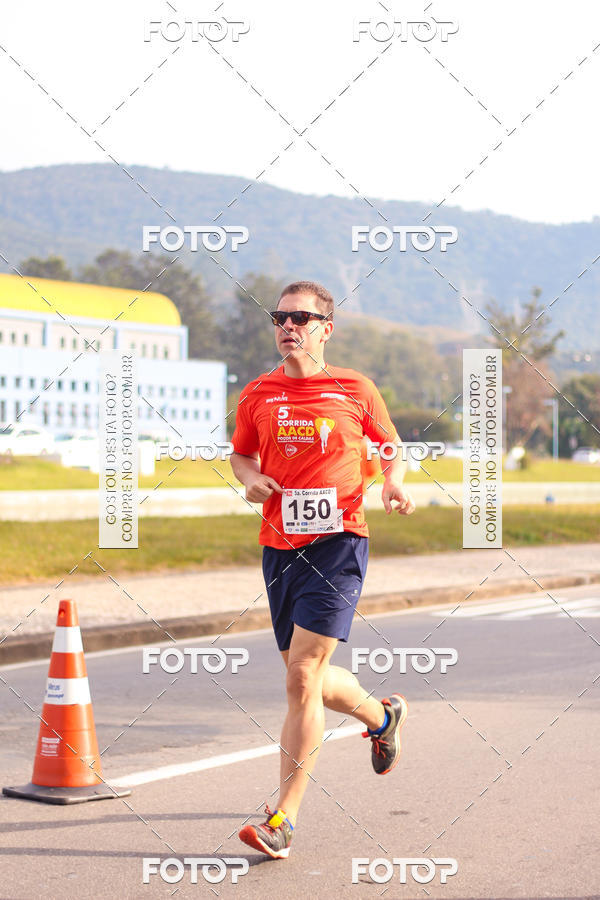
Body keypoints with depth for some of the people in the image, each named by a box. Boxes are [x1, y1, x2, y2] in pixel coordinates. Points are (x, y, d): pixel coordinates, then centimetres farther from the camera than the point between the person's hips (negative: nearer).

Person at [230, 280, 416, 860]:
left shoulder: (355, 390, 1)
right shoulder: (257, 396, 7)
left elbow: (391, 445, 14)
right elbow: (242, 453, 22)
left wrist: (393, 482, -6)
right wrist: (251, 479, 0)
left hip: (337, 542, -5)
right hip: (279, 546, 5)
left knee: (302, 677, -14)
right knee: (309, 680, 14)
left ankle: (283, 818, -8)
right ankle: (382, 715, 47)